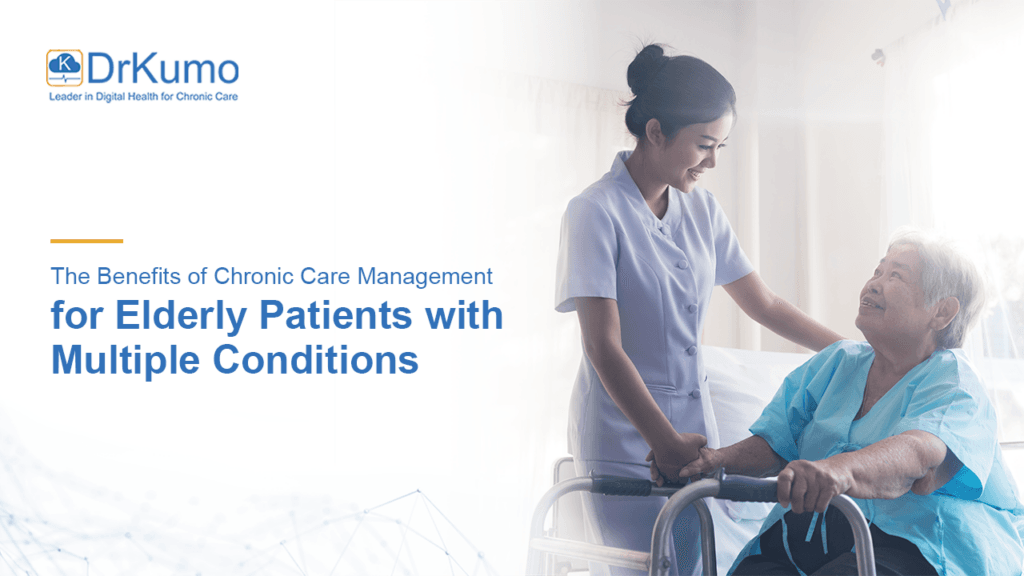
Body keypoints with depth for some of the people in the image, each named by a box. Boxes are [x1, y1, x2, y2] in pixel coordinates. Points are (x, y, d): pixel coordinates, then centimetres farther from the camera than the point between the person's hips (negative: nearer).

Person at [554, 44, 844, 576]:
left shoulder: (701, 209, 8)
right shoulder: (596, 213, -12)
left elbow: (764, 304, 14)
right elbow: (604, 347, -17)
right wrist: (664, 442, -24)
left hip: (690, 428, 6)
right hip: (625, 436, -6)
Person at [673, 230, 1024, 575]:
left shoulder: (952, 382, -1)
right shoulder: (834, 363, 20)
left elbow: (918, 452, -24)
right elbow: (774, 443, 13)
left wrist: (840, 469, -46)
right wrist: (721, 459, -11)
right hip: (804, 534, 5)